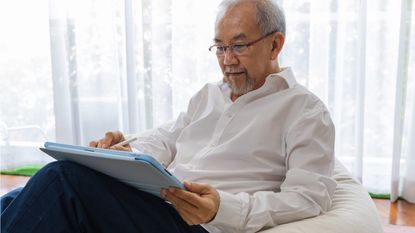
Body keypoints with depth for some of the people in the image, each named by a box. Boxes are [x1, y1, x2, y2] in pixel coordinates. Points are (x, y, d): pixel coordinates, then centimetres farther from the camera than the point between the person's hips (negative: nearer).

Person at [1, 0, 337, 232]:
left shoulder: (306, 111, 2)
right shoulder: (208, 94, 24)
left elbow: (310, 196, -10)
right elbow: (165, 139, 22)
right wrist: (127, 153, -2)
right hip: (152, 202, 7)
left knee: (64, 179, -26)